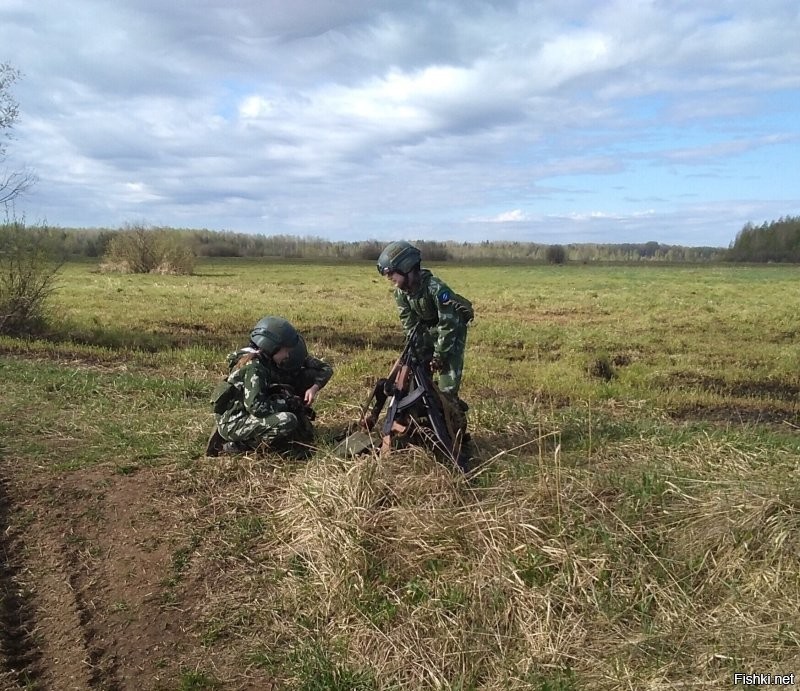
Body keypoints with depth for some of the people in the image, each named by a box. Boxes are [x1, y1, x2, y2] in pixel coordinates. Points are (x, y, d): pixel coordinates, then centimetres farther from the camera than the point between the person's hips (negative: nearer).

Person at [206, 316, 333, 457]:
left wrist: (314, 387, -8)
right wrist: (288, 402, -18)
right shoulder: (253, 366, -23)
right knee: (288, 421, -27)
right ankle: (234, 444, -13)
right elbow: (256, 407, -30)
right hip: (232, 422, -9)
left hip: (248, 413, 9)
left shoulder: (271, 360, 3)